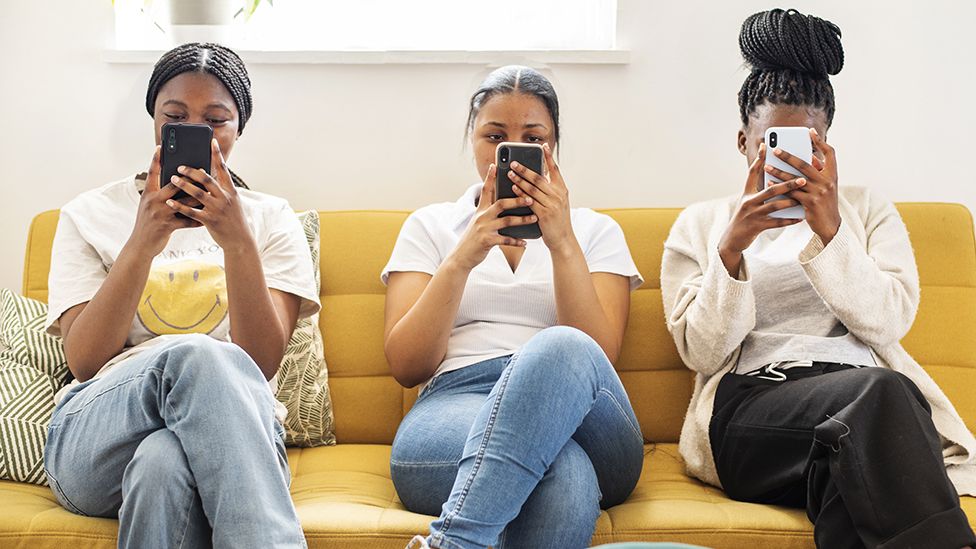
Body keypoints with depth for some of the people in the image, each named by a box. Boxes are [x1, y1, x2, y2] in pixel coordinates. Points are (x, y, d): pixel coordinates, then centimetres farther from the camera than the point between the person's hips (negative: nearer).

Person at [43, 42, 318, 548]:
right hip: (95, 441, 1)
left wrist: (237, 242, -14)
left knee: (164, 462, -37)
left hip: (233, 434, 0)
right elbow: (83, 362, 0)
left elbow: (261, 367, -2)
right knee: (194, 354, -34)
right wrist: (141, 245, -11)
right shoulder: (91, 215, 15)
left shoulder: (271, 219, 14)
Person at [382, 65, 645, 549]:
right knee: (563, 467, -39)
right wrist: (462, 258, -6)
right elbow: (406, 366, 6)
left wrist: (563, 243, -9)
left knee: (561, 348, -37)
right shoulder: (429, 225, 20)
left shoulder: (596, 231, 19)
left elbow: (598, 360, 2)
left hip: (583, 421, 2)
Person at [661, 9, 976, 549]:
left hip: (868, 402, 1)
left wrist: (830, 230, -12)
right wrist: (730, 249, -12)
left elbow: (889, 321, 2)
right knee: (877, 391, -34)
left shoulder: (868, 210, 21)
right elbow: (702, 353, 3)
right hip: (748, 410, -1)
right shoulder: (699, 225, 17)